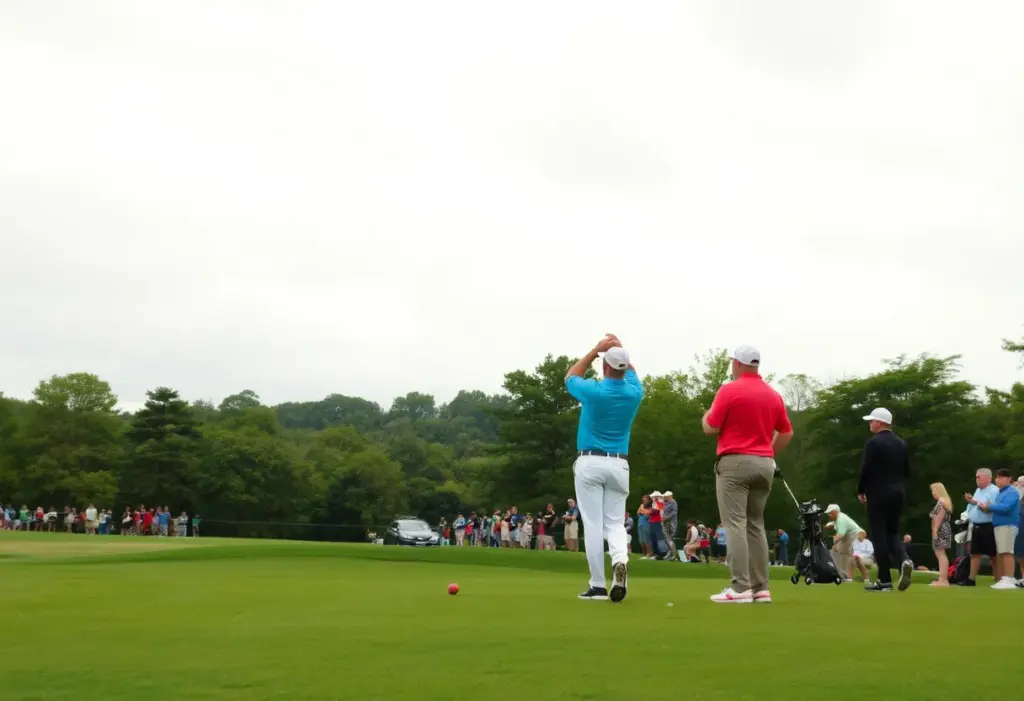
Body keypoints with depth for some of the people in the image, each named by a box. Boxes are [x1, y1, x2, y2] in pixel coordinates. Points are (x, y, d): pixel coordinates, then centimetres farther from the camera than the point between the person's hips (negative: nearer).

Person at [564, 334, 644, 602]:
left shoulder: (593, 391, -10)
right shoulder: (634, 392, 0)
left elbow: (570, 377, 14)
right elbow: (630, 372, 26)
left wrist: (596, 350, 12)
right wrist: (619, 348, 24)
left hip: (590, 463, -3)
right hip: (619, 465, 3)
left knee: (593, 524, -2)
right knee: (615, 522, 9)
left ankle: (598, 586, -3)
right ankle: (620, 560, -22)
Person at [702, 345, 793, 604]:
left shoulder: (729, 390, -8)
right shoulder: (773, 395, 10)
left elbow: (710, 428, -7)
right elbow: (787, 433, 14)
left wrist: (708, 412, 14)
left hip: (734, 463, -6)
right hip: (764, 464, 6)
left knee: (735, 524, -7)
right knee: (756, 525, 12)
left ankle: (740, 588, -13)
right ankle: (760, 588, 8)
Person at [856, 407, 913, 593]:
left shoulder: (873, 443, -12)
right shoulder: (901, 443, 9)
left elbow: (865, 470, -14)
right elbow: (907, 471, 12)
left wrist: (861, 491, -1)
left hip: (878, 493, -6)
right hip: (898, 492, 6)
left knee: (879, 535, -1)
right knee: (893, 532, 16)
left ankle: (885, 580, -1)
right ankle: (904, 560, -12)